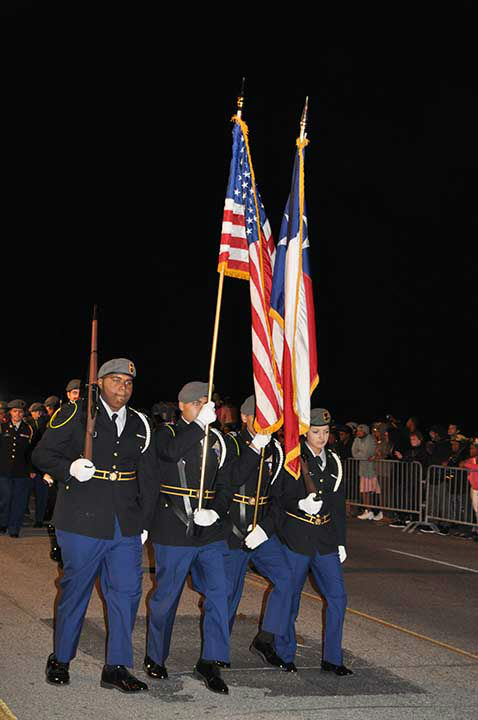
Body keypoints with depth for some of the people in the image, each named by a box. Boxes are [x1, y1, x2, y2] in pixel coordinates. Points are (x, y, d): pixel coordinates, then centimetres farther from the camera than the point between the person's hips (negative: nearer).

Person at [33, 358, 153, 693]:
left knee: (127, 591, 2)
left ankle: (117, 666, 14)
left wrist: (145, 520, 13)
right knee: (75, 589, 7)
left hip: (126, 526, 4)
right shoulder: (76, 414, -2)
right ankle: (60, 660, 26)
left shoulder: (139, 424, 12)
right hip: (83, 521, -4)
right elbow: (42, 454, -2)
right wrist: (69, 468, -21)